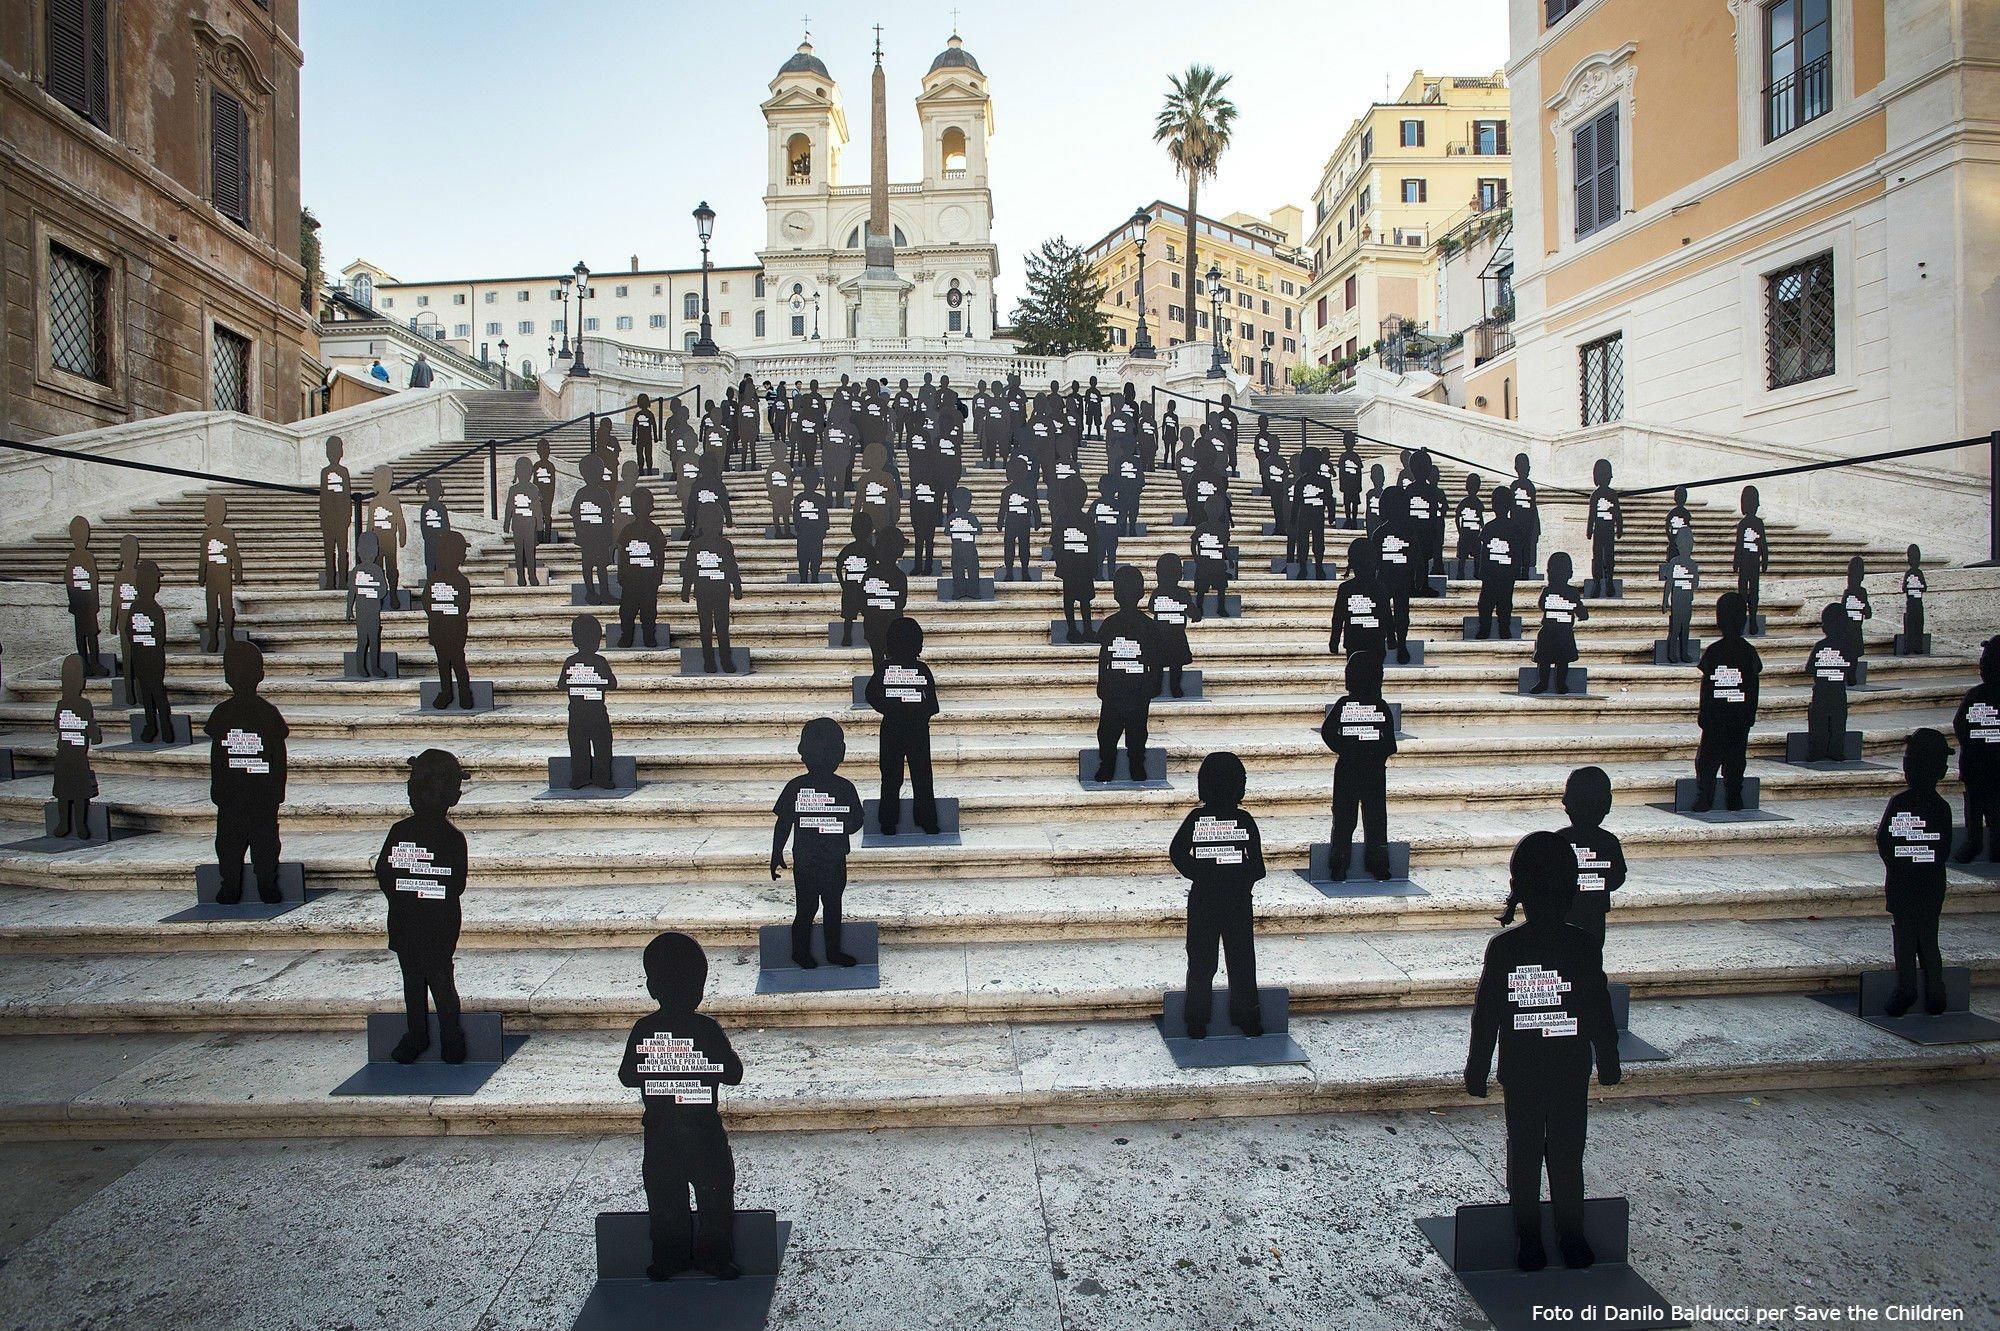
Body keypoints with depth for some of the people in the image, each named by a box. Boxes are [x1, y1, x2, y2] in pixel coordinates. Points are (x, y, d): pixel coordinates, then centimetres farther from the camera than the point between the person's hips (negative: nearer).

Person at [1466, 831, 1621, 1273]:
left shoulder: (1503, 946, -11)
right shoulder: (1583, 946, -10)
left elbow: (1484, 1015, -7)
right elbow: (1600, 1014, -2)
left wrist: (1477, 1070, 2)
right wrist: (1608, 1063, 12)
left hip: (1520, 1073, 0)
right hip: (1571, 1069, 0)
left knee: (1524, 1155, 9)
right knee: (1567, 1156, 11)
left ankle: (1529, 1244, 17)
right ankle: (1572, 1242, 21)